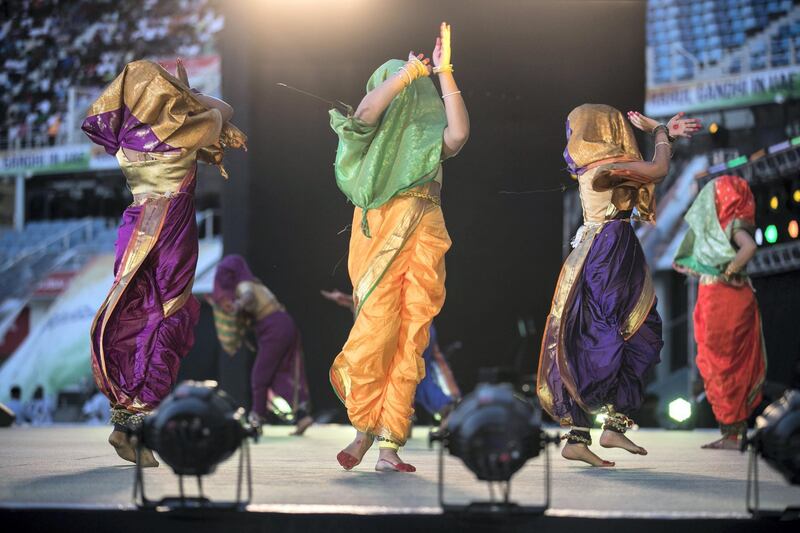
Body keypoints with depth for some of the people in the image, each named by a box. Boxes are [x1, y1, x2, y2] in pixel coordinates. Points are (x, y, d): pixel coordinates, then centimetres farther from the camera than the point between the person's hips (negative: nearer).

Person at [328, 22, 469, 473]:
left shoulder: (429, 134, 16)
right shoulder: (372, 133, 14)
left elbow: (459, 134, -6)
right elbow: (365, 112, -10)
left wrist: (443, 72, -10)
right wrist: (411, 70, -16)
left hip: (423, 240, 2)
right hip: (379, 234, -2)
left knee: (410, 339, -4)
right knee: (376, 331, -13)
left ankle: (389, 447, -4)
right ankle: (365, 427, 7)